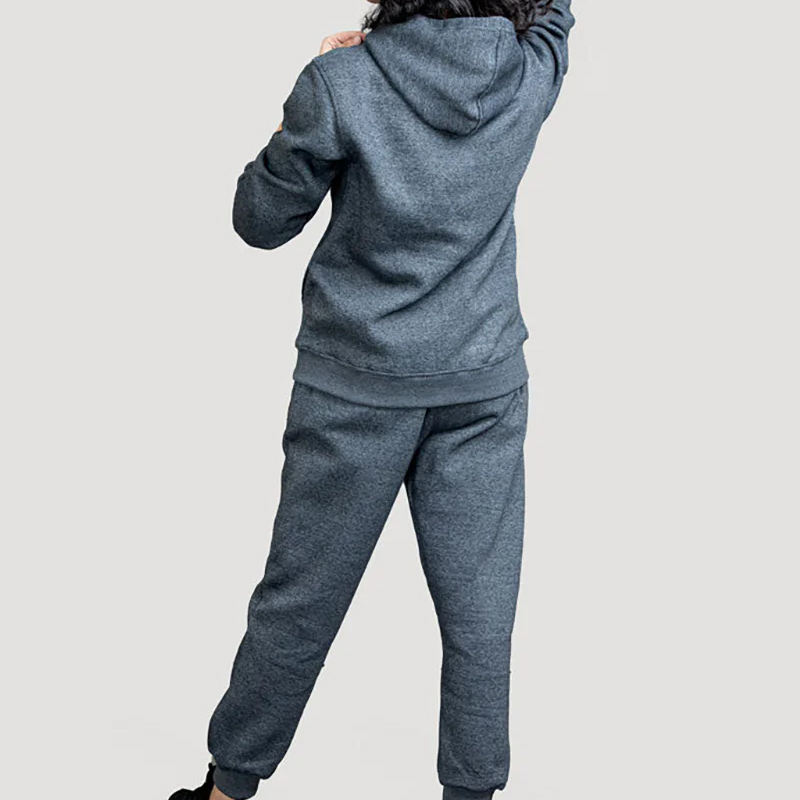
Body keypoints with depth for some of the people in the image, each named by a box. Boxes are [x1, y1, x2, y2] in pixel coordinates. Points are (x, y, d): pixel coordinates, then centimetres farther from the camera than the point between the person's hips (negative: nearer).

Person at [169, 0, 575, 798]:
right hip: (486, 386, 2)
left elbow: (259, 220, -3)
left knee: (298, 605, 10)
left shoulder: (341, 81, -14)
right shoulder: (530, 76, -5)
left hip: (357, 387, -2)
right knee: (479, 612, 9)